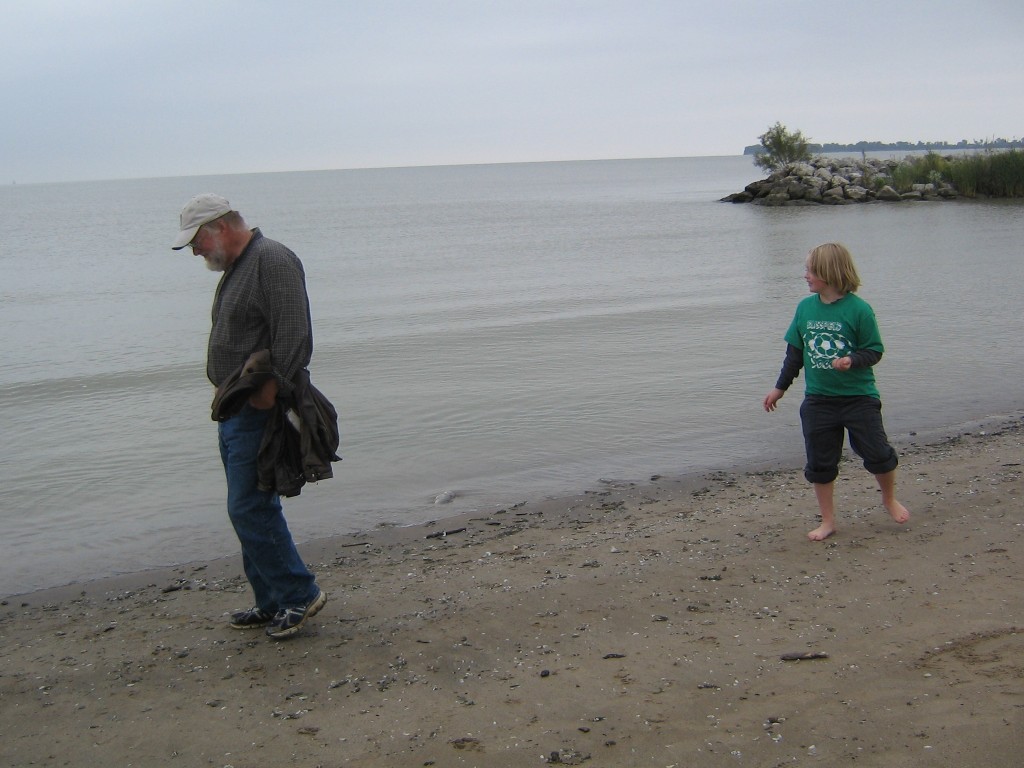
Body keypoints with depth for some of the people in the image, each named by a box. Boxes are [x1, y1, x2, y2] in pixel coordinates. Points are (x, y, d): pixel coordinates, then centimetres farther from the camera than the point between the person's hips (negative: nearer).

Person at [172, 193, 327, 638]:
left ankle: (299, 594, 6)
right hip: (235, 412, 10)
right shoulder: (235, 268, 19)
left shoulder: (273, 262, -14)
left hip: (261, 409, -10)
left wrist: (269, 391, -25)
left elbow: (294, 338, -23)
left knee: (250, 509, -8)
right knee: (250, 509, 13)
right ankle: (273, 602, 23)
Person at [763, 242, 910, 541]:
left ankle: (890, 499, 32)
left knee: (877, 453, 2)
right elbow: (795, 352, 11)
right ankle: (828, 521, 22)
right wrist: (780, 387, 14)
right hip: (818, 400, 4)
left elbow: (875, 350, -7)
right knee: (820, 462, 7)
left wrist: (852, 361, -26)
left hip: (859, 396, -4)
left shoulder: (859, 309, -13)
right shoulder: (805, 308, 1)